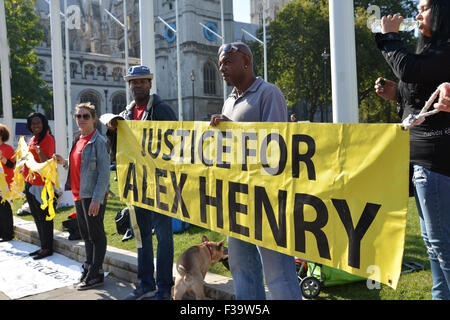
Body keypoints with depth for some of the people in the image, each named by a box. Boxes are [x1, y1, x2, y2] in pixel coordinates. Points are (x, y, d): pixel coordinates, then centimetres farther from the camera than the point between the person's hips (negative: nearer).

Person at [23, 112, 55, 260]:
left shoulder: (48, 139, -12)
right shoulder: (32, 139, 15)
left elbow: (47, 162, -20)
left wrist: (39, 152, -37)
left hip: (42, 183, -9)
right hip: (30, 182, 9)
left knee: (43, 216, -3)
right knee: (36, 216, 15)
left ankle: (47, 248, 6)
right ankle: (43, 246, 25)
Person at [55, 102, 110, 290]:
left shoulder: (98, 141, -11)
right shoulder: (78, 140, 14)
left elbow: (104, 173, -16)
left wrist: (96, 199, -21)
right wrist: (64, 163, 4)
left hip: (93, 196, -8)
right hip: (78, 195, 8)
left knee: (96, 235, 0)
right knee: (85, 234, 16)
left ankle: (95, 274, 8)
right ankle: (89, 267, 28)